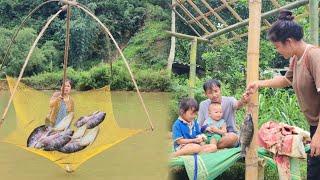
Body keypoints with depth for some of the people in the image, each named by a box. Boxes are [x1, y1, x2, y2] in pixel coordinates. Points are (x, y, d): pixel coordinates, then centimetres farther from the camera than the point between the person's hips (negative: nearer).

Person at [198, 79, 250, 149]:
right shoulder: (203, 105, 0)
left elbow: (237, 104, -34)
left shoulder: (229, 101, -10)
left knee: (232, 136, -35)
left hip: (229, 135, -1)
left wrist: (242, 101, -59)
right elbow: (199, 126, 1)